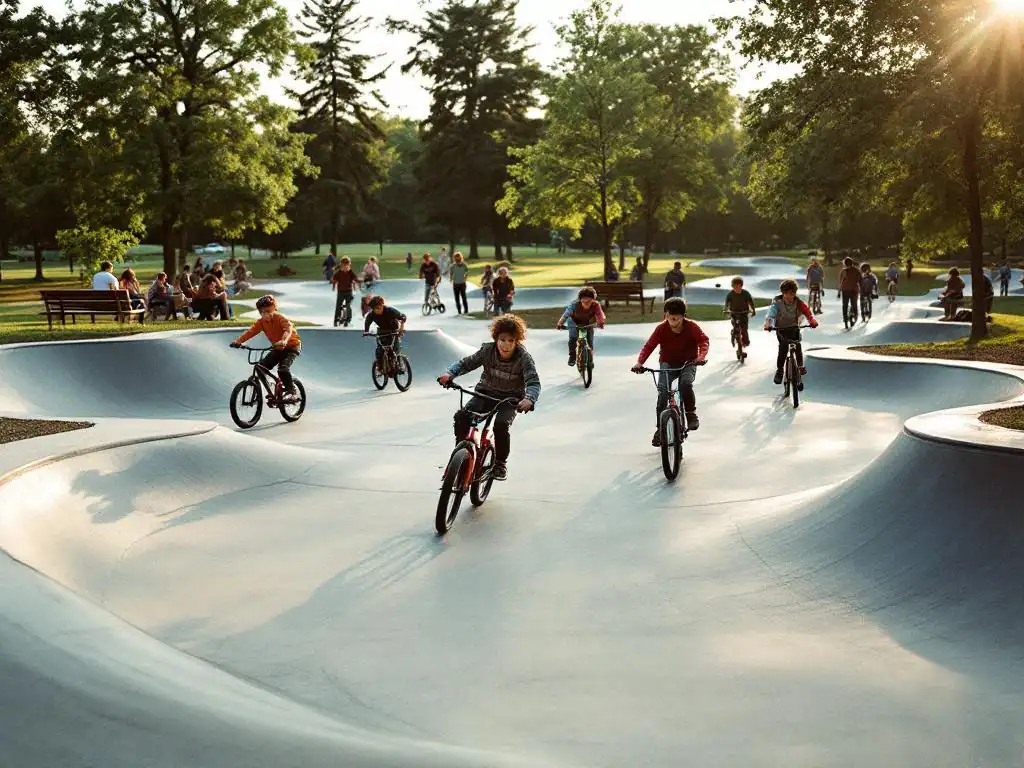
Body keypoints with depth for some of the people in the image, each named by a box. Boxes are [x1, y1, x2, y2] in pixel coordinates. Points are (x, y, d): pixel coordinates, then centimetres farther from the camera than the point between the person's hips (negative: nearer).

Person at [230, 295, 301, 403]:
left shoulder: (279, 318, -22)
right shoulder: (261, 322, -5)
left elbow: (288, 327, -40)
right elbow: (251, 331, -14)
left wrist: (284, 340, -59)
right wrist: (238, 341, -30)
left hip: (292, 346, -7)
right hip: (277, 348, 7)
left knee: (283, 368, -27)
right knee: (262, 367, -5)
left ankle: (292, 393, -18)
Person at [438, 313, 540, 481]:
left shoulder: (524, 358, -19)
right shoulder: (488, 350, -11)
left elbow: (534, 382, -29)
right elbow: (465, 363, -7)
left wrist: (529, 399, -51)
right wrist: (449, 373, -27)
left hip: (510, 399, -3)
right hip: (486, 393, 3)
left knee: (501, 425, -30)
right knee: (461, 416, -22)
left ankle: (500, 464, -6)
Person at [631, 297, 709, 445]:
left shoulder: (691, 327, -16)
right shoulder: (662, 328, -16)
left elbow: (704, 340, -22)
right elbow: (649, 346, -18)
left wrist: (701, 355, -42)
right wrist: (640, 362, -33)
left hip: (688, 363, -1)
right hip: (668, 363, 1)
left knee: (686, 383, -32)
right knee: (662, 391, -18)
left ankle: (691, 414, -9)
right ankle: (660, 428, -7)